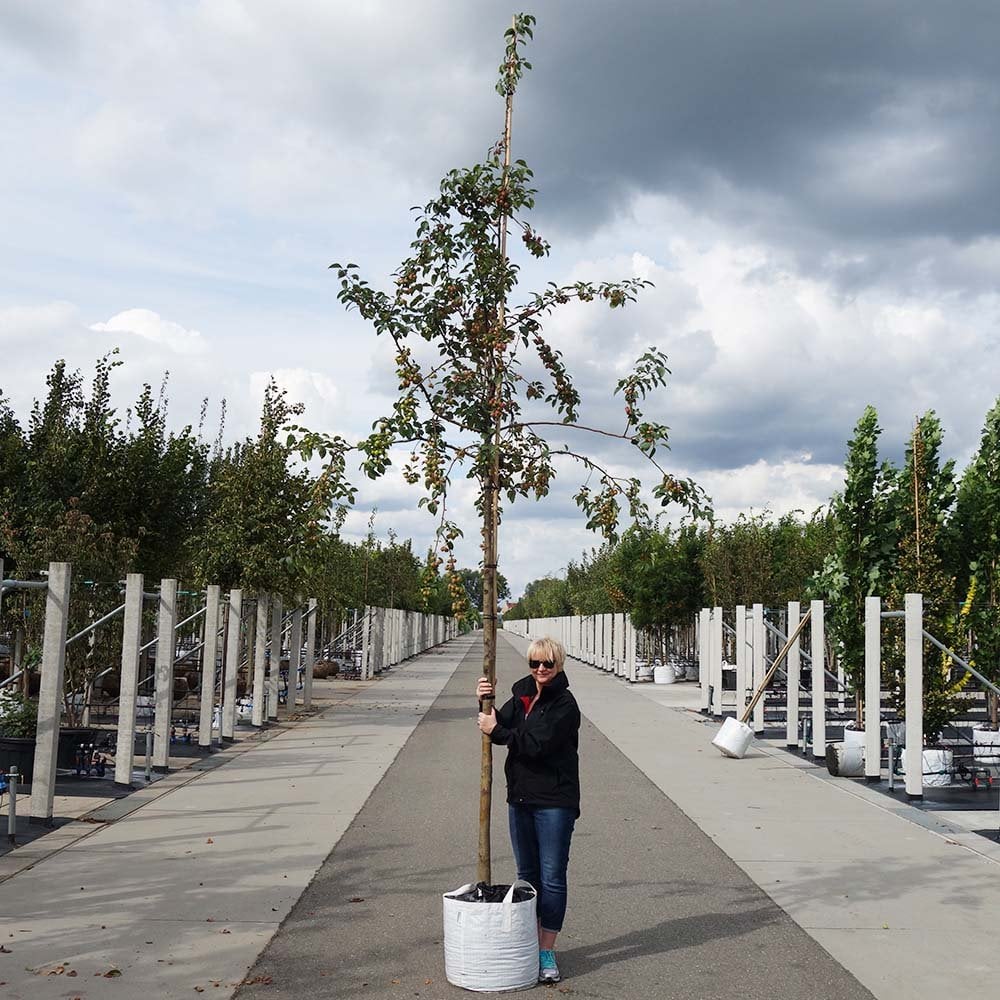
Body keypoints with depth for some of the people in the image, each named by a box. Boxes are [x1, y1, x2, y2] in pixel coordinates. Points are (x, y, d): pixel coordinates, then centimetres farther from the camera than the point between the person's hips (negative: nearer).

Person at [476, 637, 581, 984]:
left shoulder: (565, 705, -14)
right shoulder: (523, 693, 10)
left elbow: (537, 744, -22)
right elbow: (501, 725, 5)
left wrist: (496, 731, -17)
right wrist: (486, 704, -12)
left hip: (555, 802, -7)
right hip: (520, 798, 7)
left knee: (552, 877, 0)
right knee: (527, 874, 17)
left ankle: (547, 951, 8)